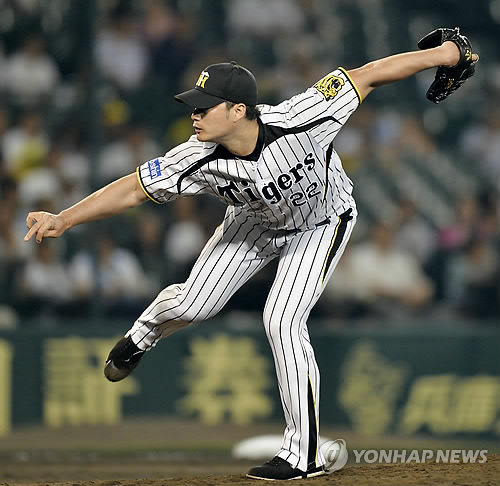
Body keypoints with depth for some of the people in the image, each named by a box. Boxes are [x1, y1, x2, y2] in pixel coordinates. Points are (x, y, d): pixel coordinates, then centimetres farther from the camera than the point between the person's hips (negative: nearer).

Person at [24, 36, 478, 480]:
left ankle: (304, 454, -7)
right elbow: (133, 189, -22)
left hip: (321, 223, -4)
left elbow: (367, 76, -34)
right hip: (255, 221, 4)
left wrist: (439, 55, -32)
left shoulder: (298, 122, -41)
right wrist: (63, 220, -30)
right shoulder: (199, 160, -31)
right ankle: (142, 336, 40)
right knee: (193, 304, 1)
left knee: (283, 320, -17)